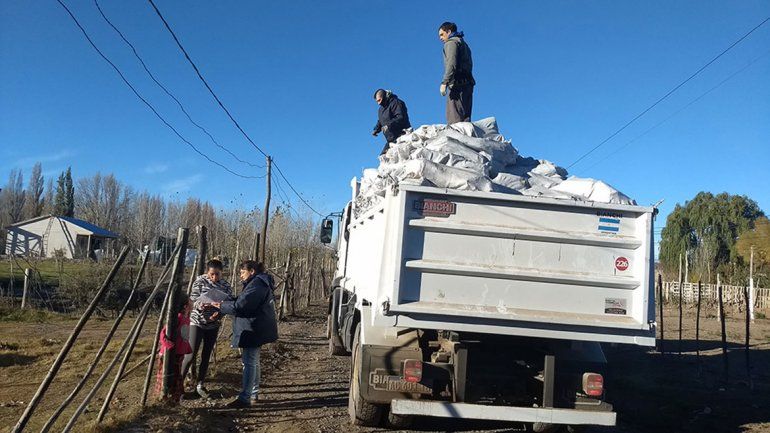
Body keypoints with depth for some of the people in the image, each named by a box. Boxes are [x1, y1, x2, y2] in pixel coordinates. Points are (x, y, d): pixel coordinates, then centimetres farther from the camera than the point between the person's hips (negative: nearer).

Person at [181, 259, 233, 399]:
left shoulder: (226, 286, -1)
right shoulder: (200, 281, -10)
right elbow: (193, 300, -12)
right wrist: (200, 305, -34)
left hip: (213, 325, 3)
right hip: (197, 322, -3)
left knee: (206, 356, 10)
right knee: (191, 355, -6)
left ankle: (200, 385, 22)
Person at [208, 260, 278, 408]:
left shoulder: (257, 284, -17)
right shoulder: (258, 283, 18)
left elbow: (240, 305, -23)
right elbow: (239, 301, 19)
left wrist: (221, 306, -9)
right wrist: (221, 311, 10)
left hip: (254, 330, -11)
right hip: (255, 329, 11)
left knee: (249, 362, -8)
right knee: (253, 362, 18)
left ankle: (245, 398, -6)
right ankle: (254, 393, 28)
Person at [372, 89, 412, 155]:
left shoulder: (395, 103, -11)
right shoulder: (381, 108, 18)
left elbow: (401, 118, -23)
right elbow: (380, 122, 29)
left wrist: (389, 125, -32)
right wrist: (376, 130, 9)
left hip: (401, 137, -9)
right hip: (391, 140, 9)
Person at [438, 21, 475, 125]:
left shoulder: (451, 42, 2)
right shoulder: (463, 43, 30)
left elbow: (451, 64, -13)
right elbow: (469, 65, 21)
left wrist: (444, 82, -19)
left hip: (457, 83, -9)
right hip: (468, 83, 9)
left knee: (454, 119, -17)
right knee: (465, 118, 4)